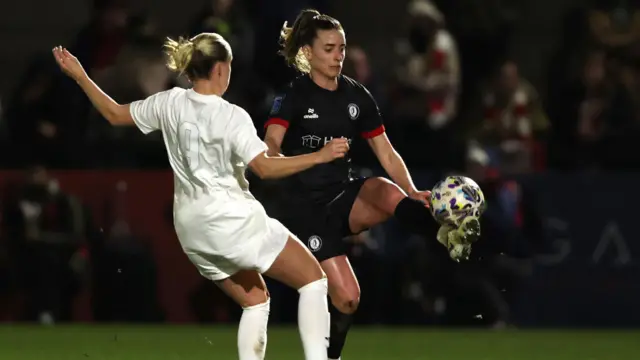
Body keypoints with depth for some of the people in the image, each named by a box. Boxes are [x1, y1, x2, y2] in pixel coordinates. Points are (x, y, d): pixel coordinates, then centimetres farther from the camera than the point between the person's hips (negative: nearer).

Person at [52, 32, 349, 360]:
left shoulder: (171, 103, 2)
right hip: (233, 219, -7)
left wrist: (79, 76, 22)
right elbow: (264, 167, -23)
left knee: (255, 301, 20)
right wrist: (318, 157, -21)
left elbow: (115, 114, 13)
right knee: (314, 280, 0)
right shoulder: (231, 117, -16)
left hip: (192, 227, 7)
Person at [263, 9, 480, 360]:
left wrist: (413, 194, -11)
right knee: (347, 297, -13)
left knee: (388, 192, -32)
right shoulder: (294, 95, -10)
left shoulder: (356, 96, 5)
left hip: (346, 196, 4)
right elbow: (270, 147, -26)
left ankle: (453, 239, -40)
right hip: (306, 206, -4)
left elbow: (386, 154, 7)